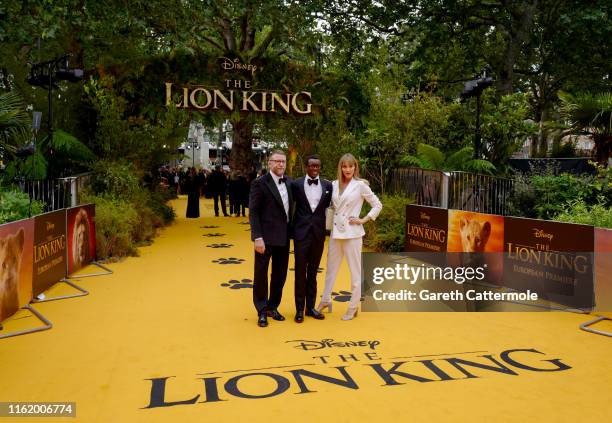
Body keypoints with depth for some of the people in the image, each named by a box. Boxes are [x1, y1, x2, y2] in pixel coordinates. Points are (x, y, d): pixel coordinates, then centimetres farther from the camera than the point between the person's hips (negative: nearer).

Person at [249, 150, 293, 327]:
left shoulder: (289, 182, 7)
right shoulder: (260, 183, -10)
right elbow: (253, 212, -12)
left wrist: (290, 232, 5)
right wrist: (257, 237, -18)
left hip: (283, 237, 6)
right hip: (266, 237, -6)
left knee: (280, 275, 14)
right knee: (261, 274, 6)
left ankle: (272, 307, 31)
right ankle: (262, 311, 21)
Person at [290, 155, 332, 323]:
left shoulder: (327, 185, 3)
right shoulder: (296, 184, -3)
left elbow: (328, 206, 10)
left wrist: (326, 227, 4)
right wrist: (291, 229, 0)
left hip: (318, 233, 2)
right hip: (301, 233, -2)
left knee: (313, 272, 12)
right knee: (300, 272, 5)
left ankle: (310, 307, 23)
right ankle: (299, 309, 15)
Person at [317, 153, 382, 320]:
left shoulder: (360, 185, -6)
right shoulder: (334, 185, 5)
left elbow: (377, 205, -1)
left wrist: (364, 220, -7)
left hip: (352, 232, -4)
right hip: (336, 231, 5)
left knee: (355, 270, 4)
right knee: (331, 267, 15)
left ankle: (353, 308, 15)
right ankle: (326, 300, 31)